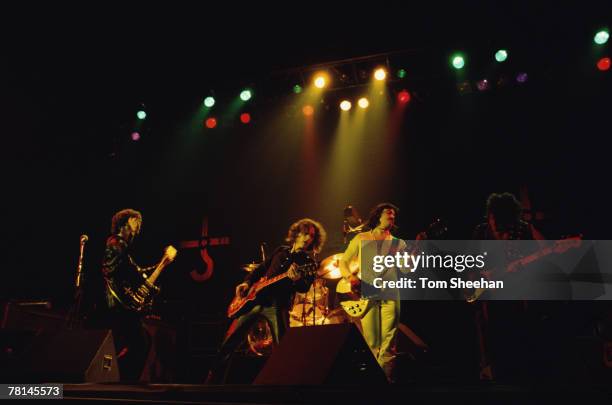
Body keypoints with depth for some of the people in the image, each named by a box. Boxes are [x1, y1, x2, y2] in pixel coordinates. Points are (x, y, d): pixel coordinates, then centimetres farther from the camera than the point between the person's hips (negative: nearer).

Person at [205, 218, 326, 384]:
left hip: (277, 306, -4)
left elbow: (305, 288, -12)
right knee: (229, 343, 6)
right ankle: (213, 381, 18)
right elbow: (261, 269, 23)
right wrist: (247, 282, 8)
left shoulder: (309, 261, 2)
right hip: (255, 299, 4)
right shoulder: (281, 250, 15)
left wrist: (297, 279, -33)